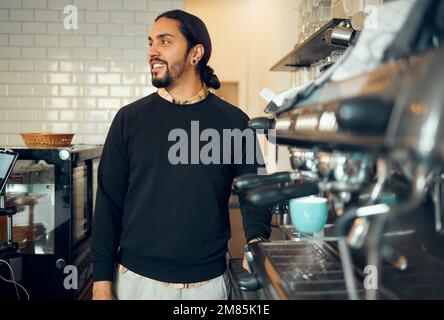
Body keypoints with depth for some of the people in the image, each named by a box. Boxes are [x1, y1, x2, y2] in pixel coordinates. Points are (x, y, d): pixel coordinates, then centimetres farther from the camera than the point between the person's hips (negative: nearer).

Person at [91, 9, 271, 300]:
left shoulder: (233, 121, -2)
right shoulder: (129, 118, -1)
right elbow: (109, 203, 0)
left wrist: (256, 238, -16)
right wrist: (102, 281, -3)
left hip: (209, 281, 0)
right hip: (136, 278, 1)